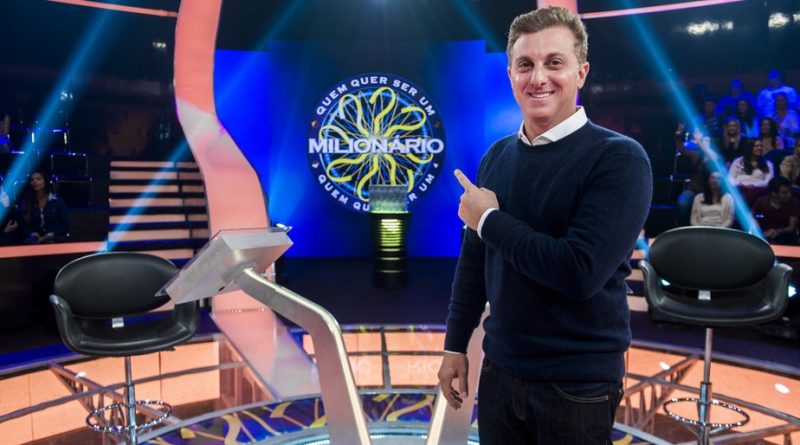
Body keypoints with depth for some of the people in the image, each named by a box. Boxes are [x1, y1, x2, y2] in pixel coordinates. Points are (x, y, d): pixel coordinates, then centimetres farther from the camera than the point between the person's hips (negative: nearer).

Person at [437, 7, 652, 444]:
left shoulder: (619, 158, -15)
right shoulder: (496, 156, 2)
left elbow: (581, 272, -25)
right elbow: (474, 258, 7)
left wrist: (489, 220, -15)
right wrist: (455, 344, 10)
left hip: (577, 383, -4)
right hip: (499, 369, 5)